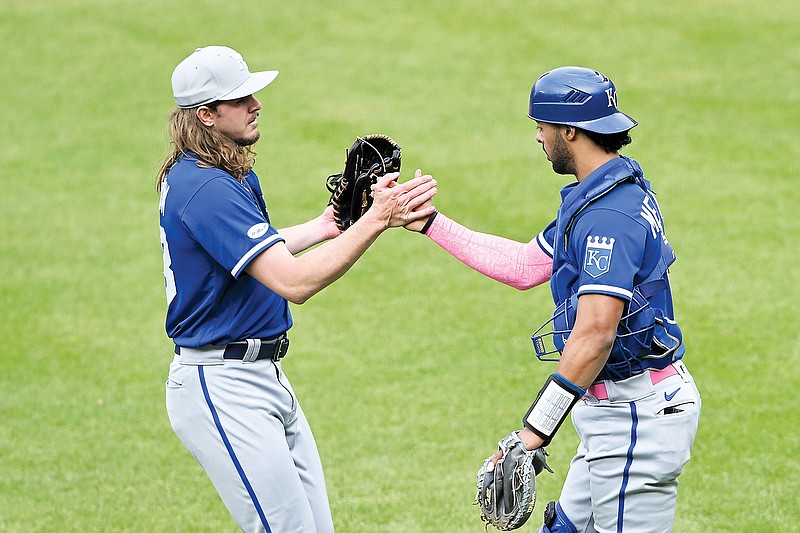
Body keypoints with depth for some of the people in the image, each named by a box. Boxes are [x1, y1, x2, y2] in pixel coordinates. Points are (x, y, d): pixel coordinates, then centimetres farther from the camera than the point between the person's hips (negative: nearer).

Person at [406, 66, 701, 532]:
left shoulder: (609, 214, -22)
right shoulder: (607, 193, 13)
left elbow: (595, 333, -28)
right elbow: (525, 266, 21)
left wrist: (536, 429, -28)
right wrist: (431, 224, 20)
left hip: (639, 416, -11)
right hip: (616, 410, 11)